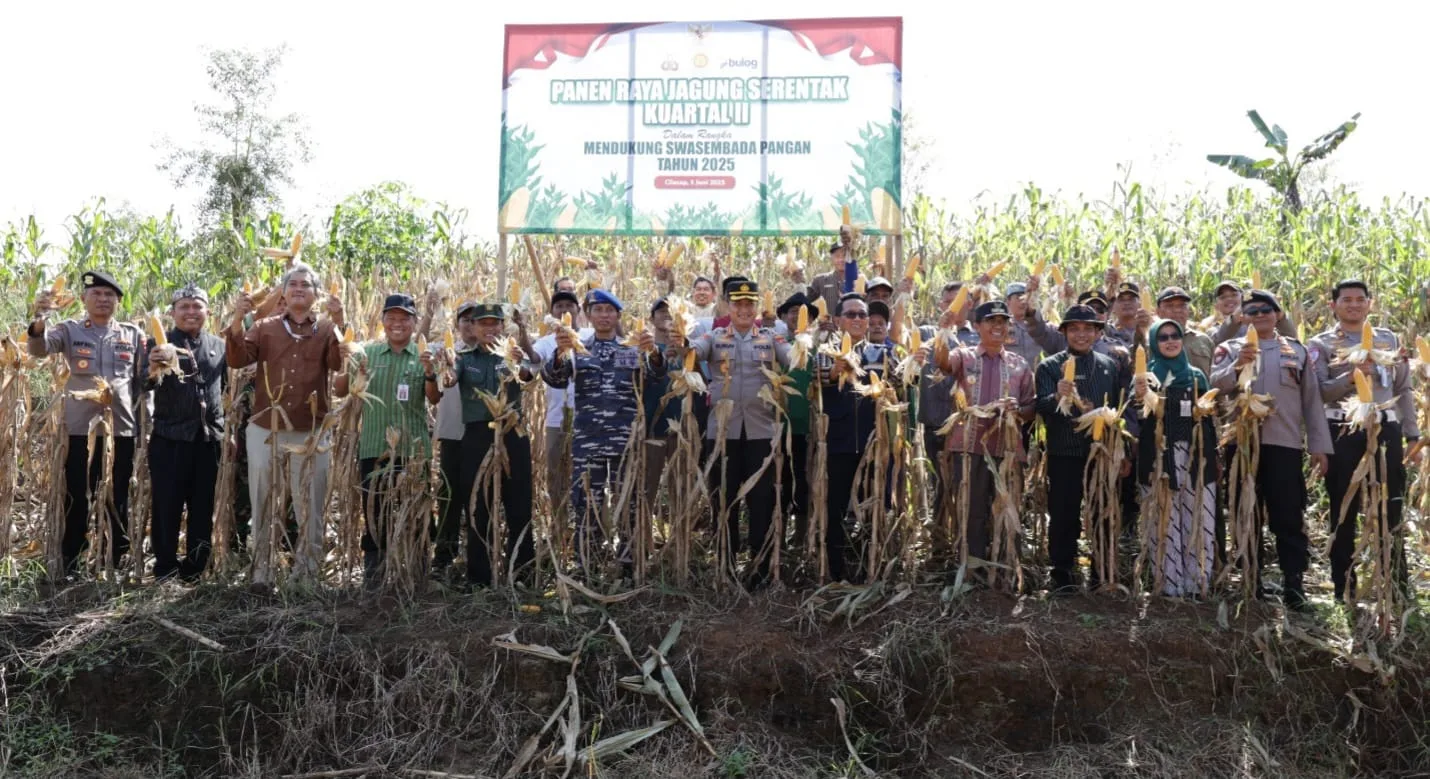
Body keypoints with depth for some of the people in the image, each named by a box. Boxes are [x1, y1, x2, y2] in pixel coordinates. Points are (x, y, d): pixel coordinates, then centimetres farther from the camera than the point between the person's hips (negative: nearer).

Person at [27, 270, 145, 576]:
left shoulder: (133, 334, 10)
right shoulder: (71, 330, 5)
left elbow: (144, 378, 13)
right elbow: (39, 349, -13)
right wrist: (39, 321, -34)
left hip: (122, 427, 2)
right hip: (81, 427, -1)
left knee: (119, 499, 9)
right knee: (77, 497, 3)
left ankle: (119, 561, 19)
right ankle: (70, 564, 13)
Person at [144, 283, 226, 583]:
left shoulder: (219, 345, 11)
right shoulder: (159, 343, 1)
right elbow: (145, 386, -12)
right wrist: (154, 371, -34)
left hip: (209, 437, 3)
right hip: (169, 437, -3)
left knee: (203, 508, 8)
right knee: (166, 507, 0)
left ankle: (194, 571, 18)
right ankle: (165, 571, 9)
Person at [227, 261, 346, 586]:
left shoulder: (326, 330, 7)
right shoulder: (265, 327, 8)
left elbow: (340, 363, -11)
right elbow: (237, 359, -5)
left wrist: (339, 323, -22)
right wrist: (238, 320, -18)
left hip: (311, 432, 0)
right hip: (265, 429, 1)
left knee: (310, 507, 7)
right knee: (262, 504, 8)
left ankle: (306, 572, 17)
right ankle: (261, 570, 17)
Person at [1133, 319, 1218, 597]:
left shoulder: (1197, 375, 15)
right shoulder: (1146, 376, 5)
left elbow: (1209, 418, 18)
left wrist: (1212, 455, 11)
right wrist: (1138, 397, -24)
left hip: (1196, 457, 3)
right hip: (1159, 457, -3)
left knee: (1197, 520, 1)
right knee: (1164, 522, -2)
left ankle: (1197, 581, 10)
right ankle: (1169, 582, 3)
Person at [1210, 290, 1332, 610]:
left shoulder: (1297, 350, 12)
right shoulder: (1230, 349, 9)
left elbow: (1312, 400, 11)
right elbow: (1215, 385, -7)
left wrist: (1320, 446, 6)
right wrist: (1238, 365, -24)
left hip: (1285, 444, 0)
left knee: (1288, 516, -2)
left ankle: (1293, 584, 2)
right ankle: (1249, 580, 16)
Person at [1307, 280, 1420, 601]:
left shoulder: (1389, 339, 12)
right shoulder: (1321, 344, 1)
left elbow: (1403, 390, 12)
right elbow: (1317, 392, -9)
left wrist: (1412, 434, 8)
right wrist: (1351, 376, -24)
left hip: (1385, 429, 3)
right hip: (1343, 433, -3)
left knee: (1392, 509, 7)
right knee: (1344, 511, 5)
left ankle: (1400, 586, 18)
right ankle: (1345, 590, 13)